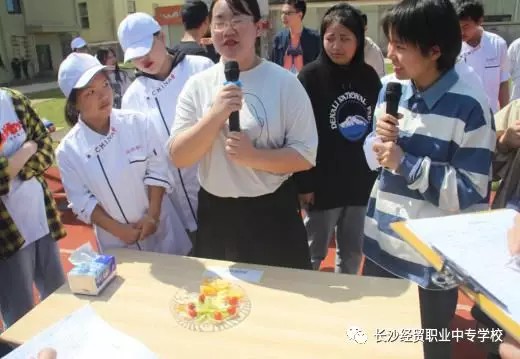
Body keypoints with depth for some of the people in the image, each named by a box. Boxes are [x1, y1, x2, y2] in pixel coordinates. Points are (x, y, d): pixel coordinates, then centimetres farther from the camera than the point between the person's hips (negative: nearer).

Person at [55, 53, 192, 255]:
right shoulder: (68, 150, -12)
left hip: (160, 228, 1)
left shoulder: (137, 123, -12)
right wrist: (118, 229, -12)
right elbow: (81, 201, -6)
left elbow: (157, 169, -8)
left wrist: (152, 216, -13)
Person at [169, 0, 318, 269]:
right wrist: (216, 114, -22)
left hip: (273, 212, -2)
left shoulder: (285, 82, -8)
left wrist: (253, 156, -24)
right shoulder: (197, 85, -2)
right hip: (214, 212, 3)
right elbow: (178, 157, -8)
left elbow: (305, 156, -9)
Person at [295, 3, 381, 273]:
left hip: (362, 181, 4)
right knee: (314, 252, 11)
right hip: (323, 182, -4)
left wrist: (380, 174, 6)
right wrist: (305, 182, -11)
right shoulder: (310, 76, -8)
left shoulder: (369, 76, 2)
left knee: (353, 251, 18)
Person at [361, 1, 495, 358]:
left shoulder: (469, 106, -18)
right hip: (381, 243, 6)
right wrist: (377, 139, -13)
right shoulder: (390, 88, 1)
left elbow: (471, 194, -18)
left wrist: (406, 164, -22)